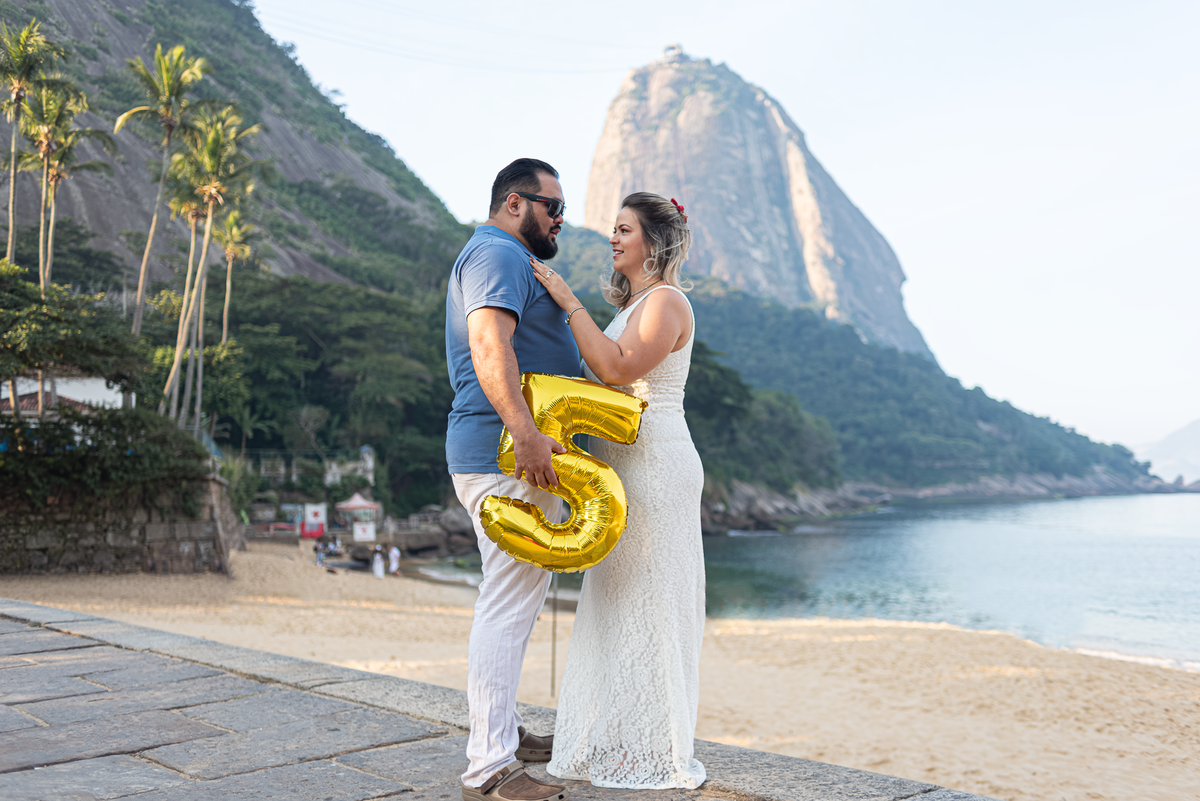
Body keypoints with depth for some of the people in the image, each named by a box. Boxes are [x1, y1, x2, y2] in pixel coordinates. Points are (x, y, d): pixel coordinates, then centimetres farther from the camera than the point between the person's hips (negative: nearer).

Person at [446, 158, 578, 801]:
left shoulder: (505, 259, 27)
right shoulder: (499, 255, -9)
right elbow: (489, 344, -25)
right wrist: (525, 433, -33)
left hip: (511, 454, 12)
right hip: (508, 457, -12)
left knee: (518, 597, 17)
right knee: (510, 603, -11)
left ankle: (502, 731, 28)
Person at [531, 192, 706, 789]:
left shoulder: (666, 302, -9)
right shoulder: (634, 304, 20)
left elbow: (620, 368, -22)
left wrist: (570, 304, -18)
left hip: (653, 465, -10)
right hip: (626, 467, 10)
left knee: (647, 601, -4)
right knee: (619, 600, 12)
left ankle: (657, 751, 7)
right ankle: (622, 742, 23)